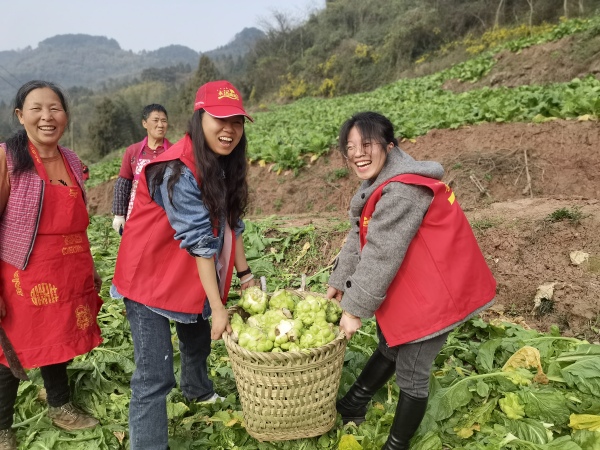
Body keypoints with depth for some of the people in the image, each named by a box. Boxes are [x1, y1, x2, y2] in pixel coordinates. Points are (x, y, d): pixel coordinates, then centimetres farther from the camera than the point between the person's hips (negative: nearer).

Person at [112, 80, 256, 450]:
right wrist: (218, 306, -24)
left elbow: (231, 224, 2)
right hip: (151, 277, -8)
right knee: (155, 377, -7)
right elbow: (199, 241, -29)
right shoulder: (178, 171, -29)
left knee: (198, 338, 28)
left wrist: (245, 275, 2)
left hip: (193, 275, 9)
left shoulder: (224, 164, -3)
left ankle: (199, 391, 56)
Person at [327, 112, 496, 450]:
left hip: (433, 291, -10)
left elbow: (381, 255, -27)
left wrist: (355, 308, -19)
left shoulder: (401, 191, -29)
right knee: (389, 349, 25)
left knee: (412, 372, 5)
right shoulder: (382, 183, 5)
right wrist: (338, 283, 13)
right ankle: (353, 407, 45)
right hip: (407, 288, 10)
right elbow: (359, 240, 9)